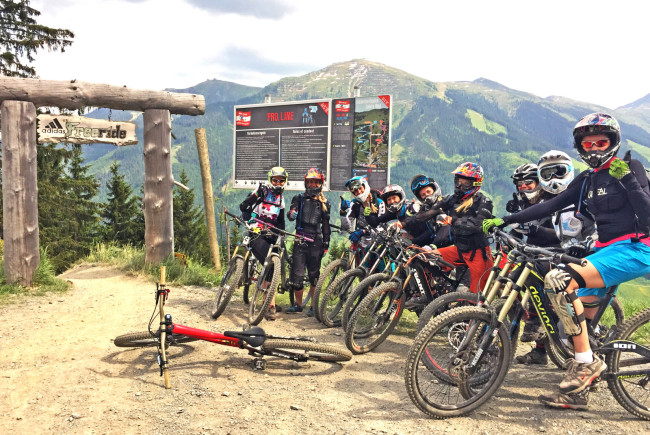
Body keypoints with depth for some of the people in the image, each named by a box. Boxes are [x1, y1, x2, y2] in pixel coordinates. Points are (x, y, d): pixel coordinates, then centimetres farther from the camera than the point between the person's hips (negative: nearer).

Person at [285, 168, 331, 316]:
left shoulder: (324, 203, 11)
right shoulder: (299, 199, 8)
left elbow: (326, 226, 14)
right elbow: (291, 214, -8)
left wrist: (326, 245, 9)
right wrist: (291, 213, -32)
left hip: (316, 242, 0)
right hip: (300, 241, 0)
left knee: (314, 275, 1)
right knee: (297, 274, -1)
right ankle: (298, 305, 15)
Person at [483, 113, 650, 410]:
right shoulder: (586, 181, 15)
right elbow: (550, 206, 7)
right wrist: (506, 221, 0)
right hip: (606, 249, 8)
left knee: (558, 281, -28)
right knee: (574, 314, 2)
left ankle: (587, 361, -17)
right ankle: (576, 391, 11)